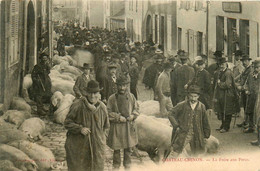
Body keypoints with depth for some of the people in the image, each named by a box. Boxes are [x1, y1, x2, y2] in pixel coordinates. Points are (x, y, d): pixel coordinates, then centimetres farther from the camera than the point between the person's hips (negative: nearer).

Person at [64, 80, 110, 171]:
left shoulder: (102, 107, 4)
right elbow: (67, 123, -5)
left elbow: (106, 126, 19)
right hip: (78, 146, -3)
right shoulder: (77, 105, -9)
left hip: (97, 147, 3)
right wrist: (80, 128, -18)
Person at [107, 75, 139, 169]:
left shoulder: (131, 96, 2)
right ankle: (116, 165, 22)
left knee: (128, 147, 13)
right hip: (116, 126, -2)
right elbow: (109, 112, -3)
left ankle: (127, 164, 29)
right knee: (116, 148, 6)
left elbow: (136, 109, 11)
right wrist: (118, 117, -14)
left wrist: (132, 116, -8)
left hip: (129, 125, 2)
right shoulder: (112, 98, -6)